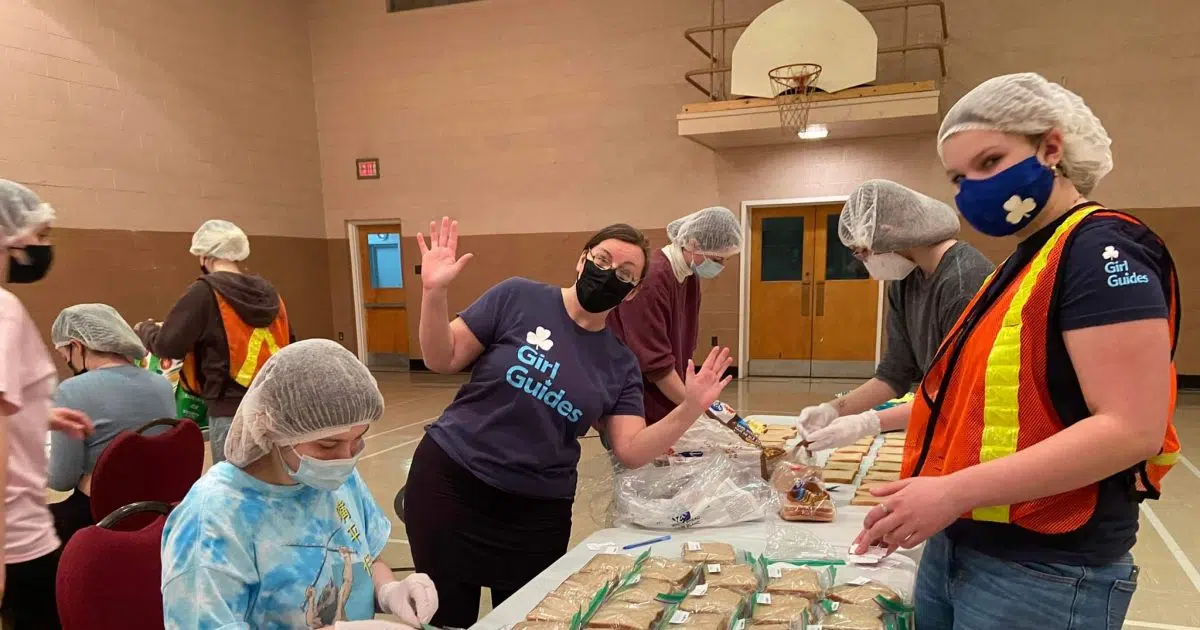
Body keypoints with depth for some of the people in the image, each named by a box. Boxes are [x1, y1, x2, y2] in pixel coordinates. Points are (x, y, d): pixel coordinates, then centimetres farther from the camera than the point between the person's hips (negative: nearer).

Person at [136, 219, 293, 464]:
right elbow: (288, 344, 18)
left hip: (230, 411, -6)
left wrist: (145, 329, 13)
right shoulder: (268, 292, 11)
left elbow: (168, 345, -7)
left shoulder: (206, 291, -7)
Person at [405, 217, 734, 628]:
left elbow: (631, 451, -4)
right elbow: (442, 359, -5)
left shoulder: (621, 364, 3)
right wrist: (435, 293, -21)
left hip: (539, 512, 3)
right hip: (452, 482, -2)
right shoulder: (518, 298, -6)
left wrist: (690, 410, -17)